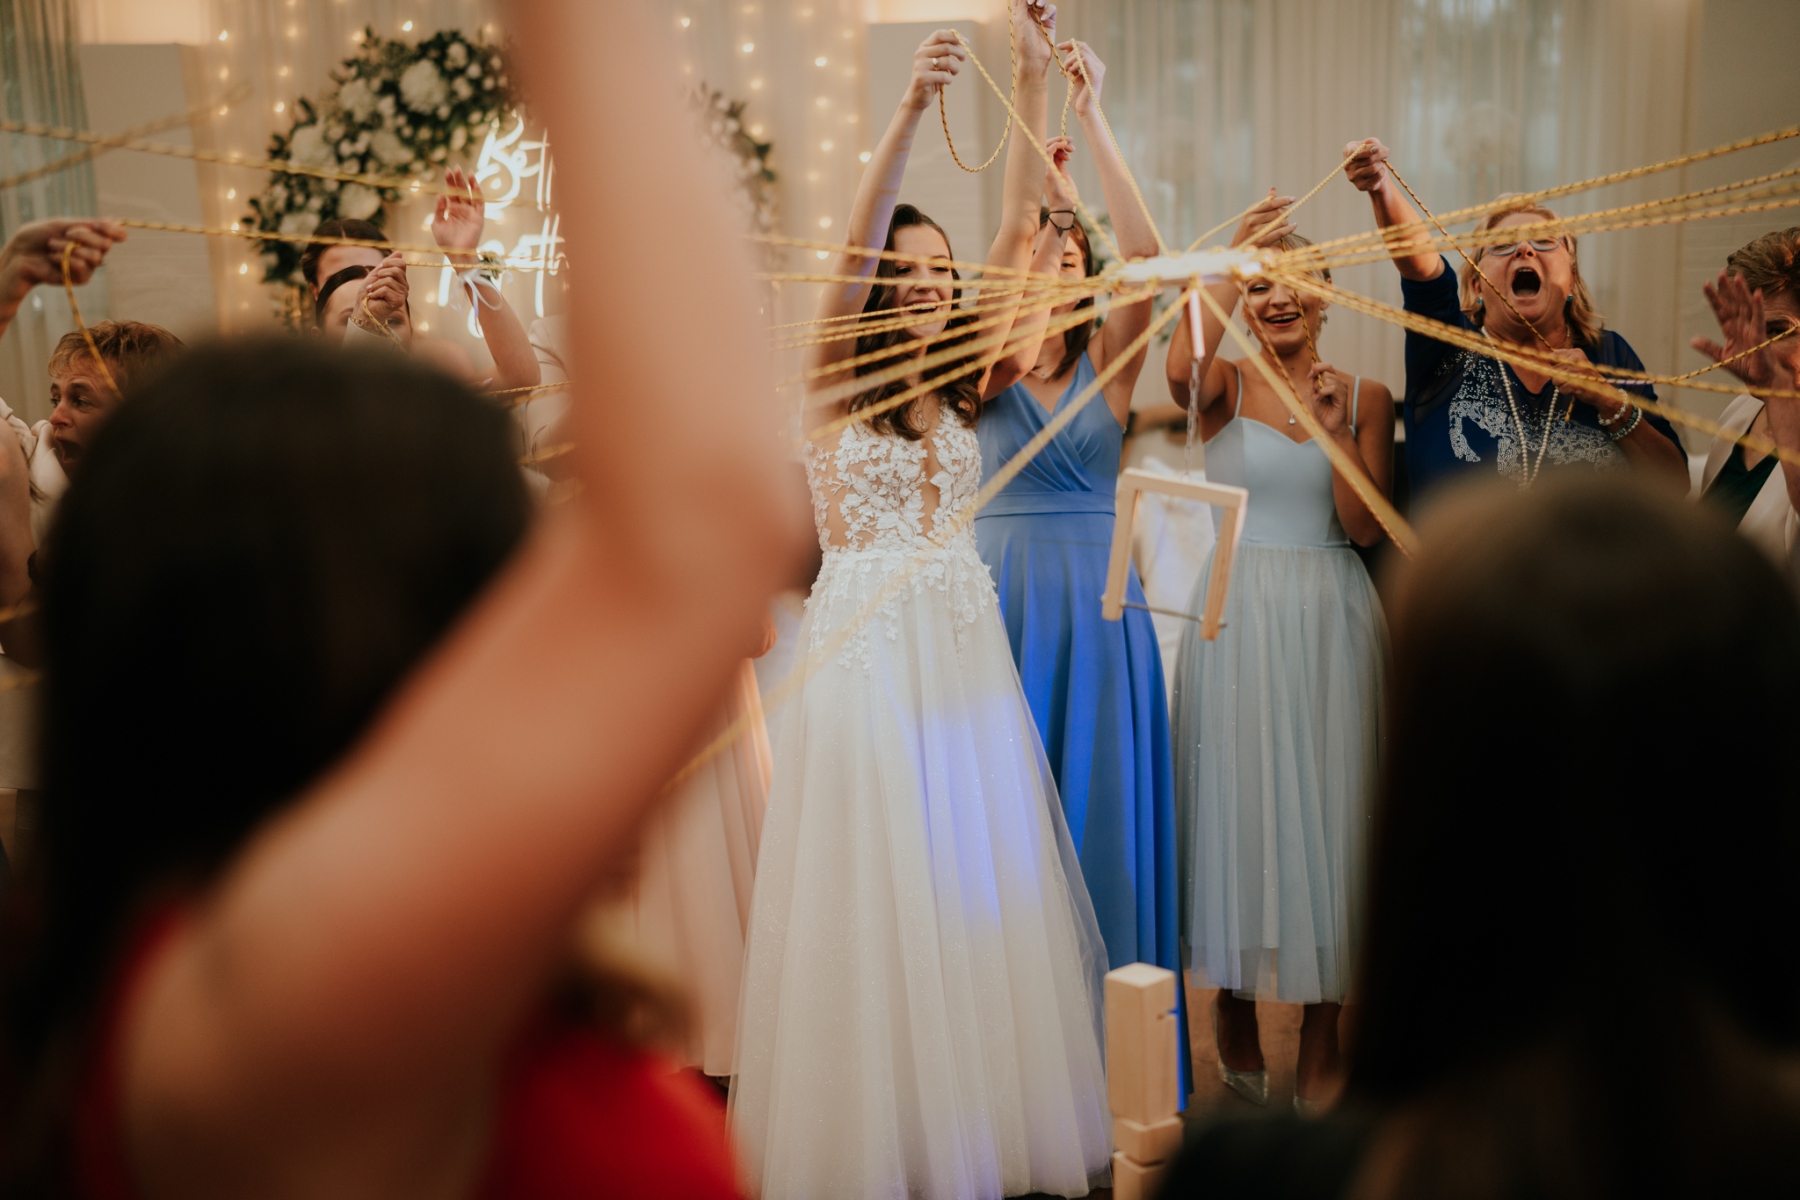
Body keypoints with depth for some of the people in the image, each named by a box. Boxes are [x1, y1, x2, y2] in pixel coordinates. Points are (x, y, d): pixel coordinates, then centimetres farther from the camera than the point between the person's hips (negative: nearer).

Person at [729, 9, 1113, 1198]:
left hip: (966, 643, 4)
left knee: (976, 881, 7)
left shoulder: (967, 388, 11)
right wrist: (913, 105, -26)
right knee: (873, 887, 1)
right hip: (867, 642, -4)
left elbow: (1021, 231, 6)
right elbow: (855, 241, -15)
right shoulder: (840, 382, 0)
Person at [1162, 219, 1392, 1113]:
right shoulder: (1226, 386, 2)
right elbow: (1181, 369, -24)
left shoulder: (1364, 394, 6)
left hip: (1331, 619, 2)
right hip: (1238, 617, -1)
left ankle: (1320, 1041, 18)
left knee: (1327, 804, 4)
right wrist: (1234, 259, -27)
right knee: (1238, 799, 4)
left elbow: (1366, 527, -2)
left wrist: (1337, 426, -13)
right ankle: (1235, 1012, 25)